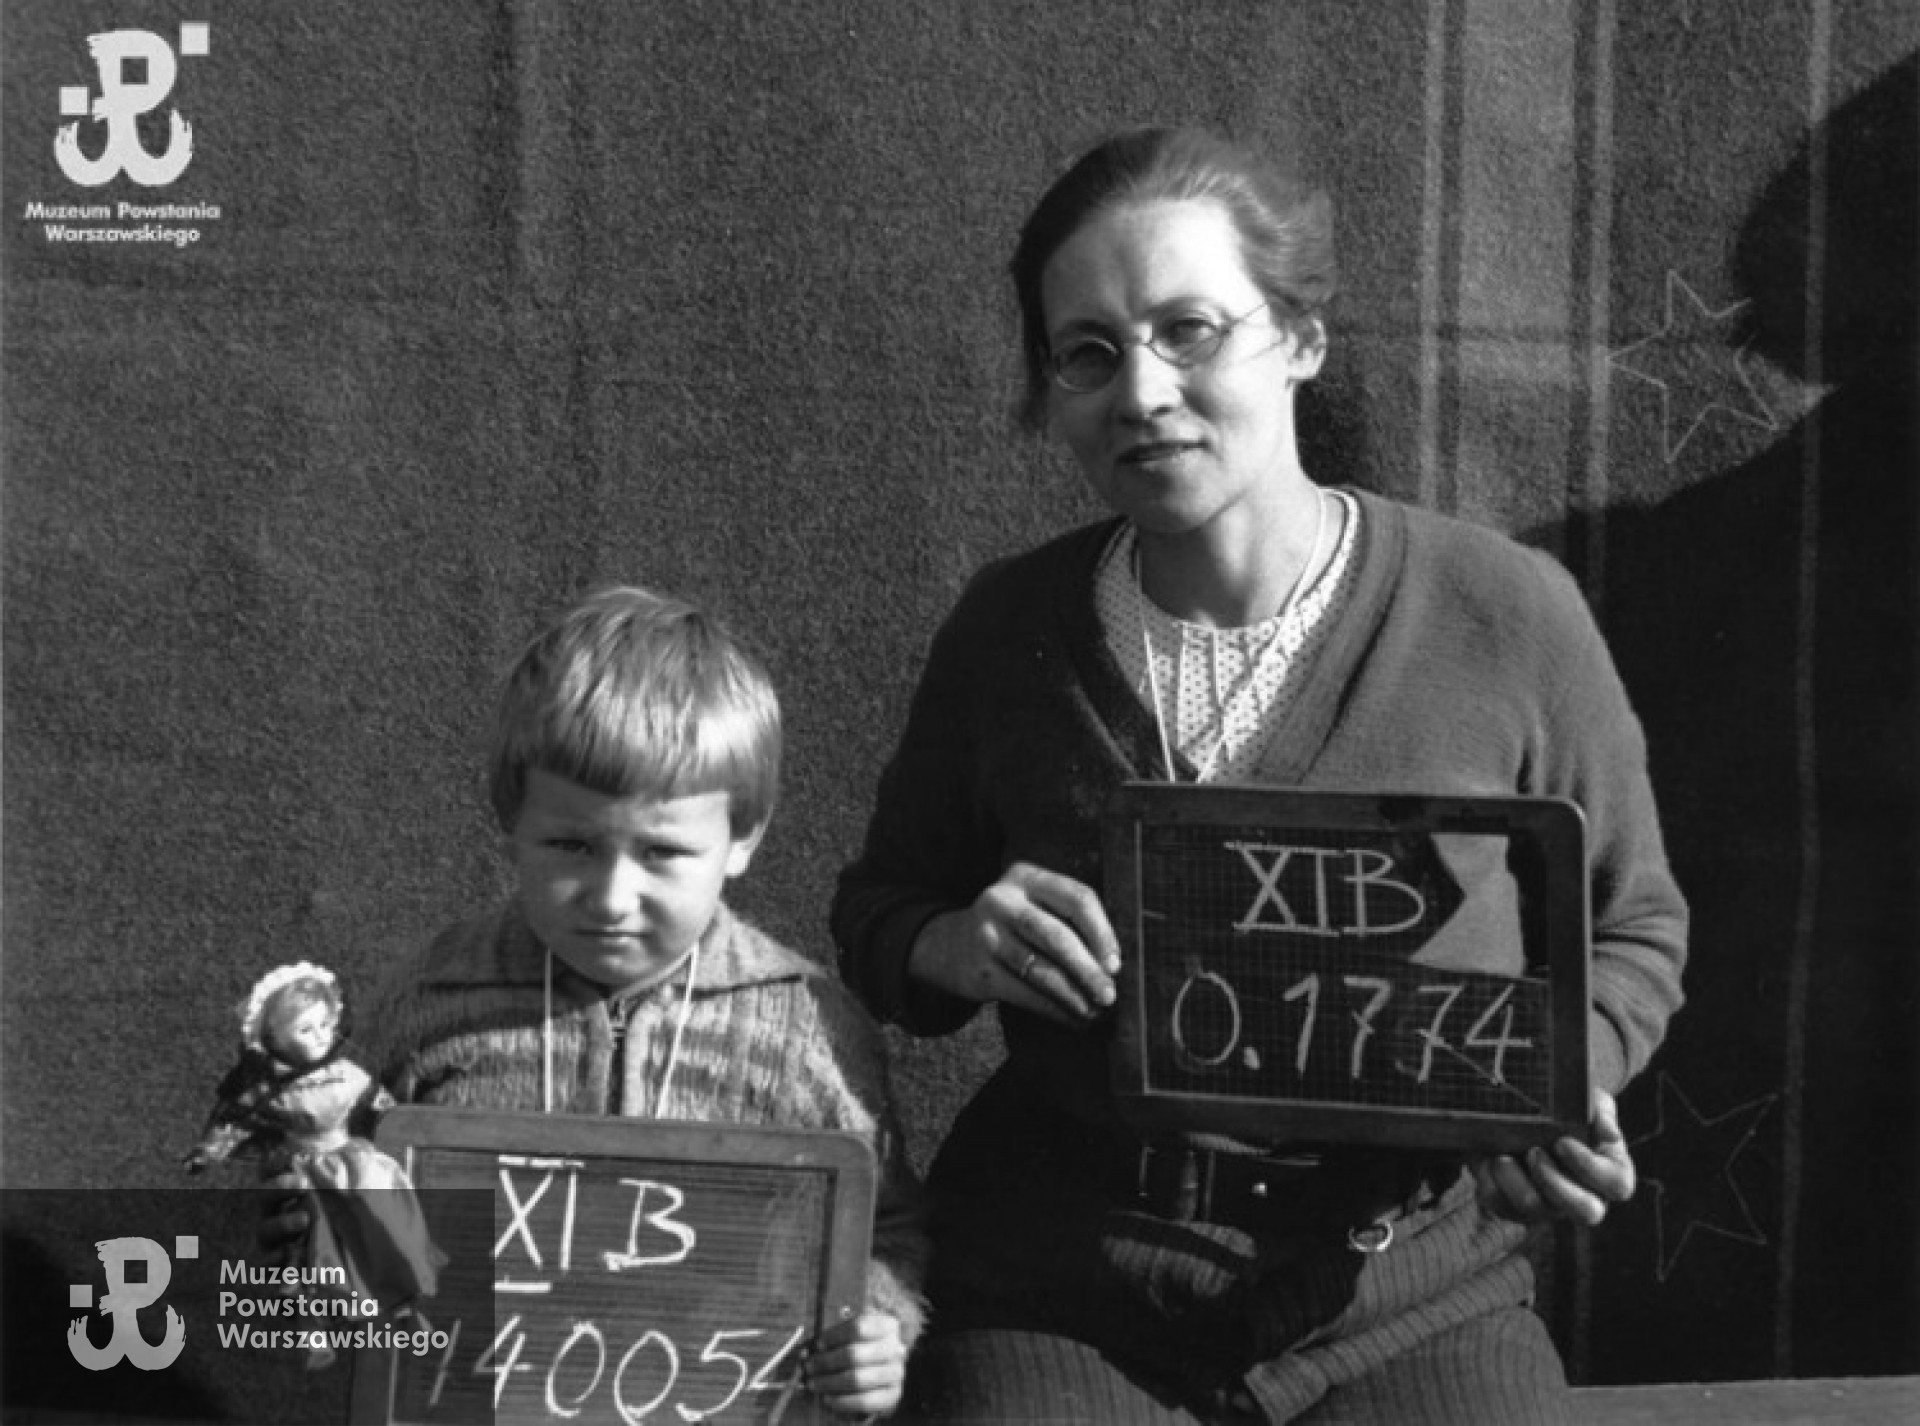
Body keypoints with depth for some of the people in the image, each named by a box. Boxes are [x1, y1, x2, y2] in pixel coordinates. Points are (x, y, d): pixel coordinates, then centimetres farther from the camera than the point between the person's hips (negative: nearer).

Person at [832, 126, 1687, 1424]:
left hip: (1411, 1300, 0)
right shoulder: (1009, 629, 0)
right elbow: (876, 912, 12)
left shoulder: (1508, 616, -6)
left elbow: (1631, 931, 8)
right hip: (1060, 1302, 1)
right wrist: (957, 948, -10)